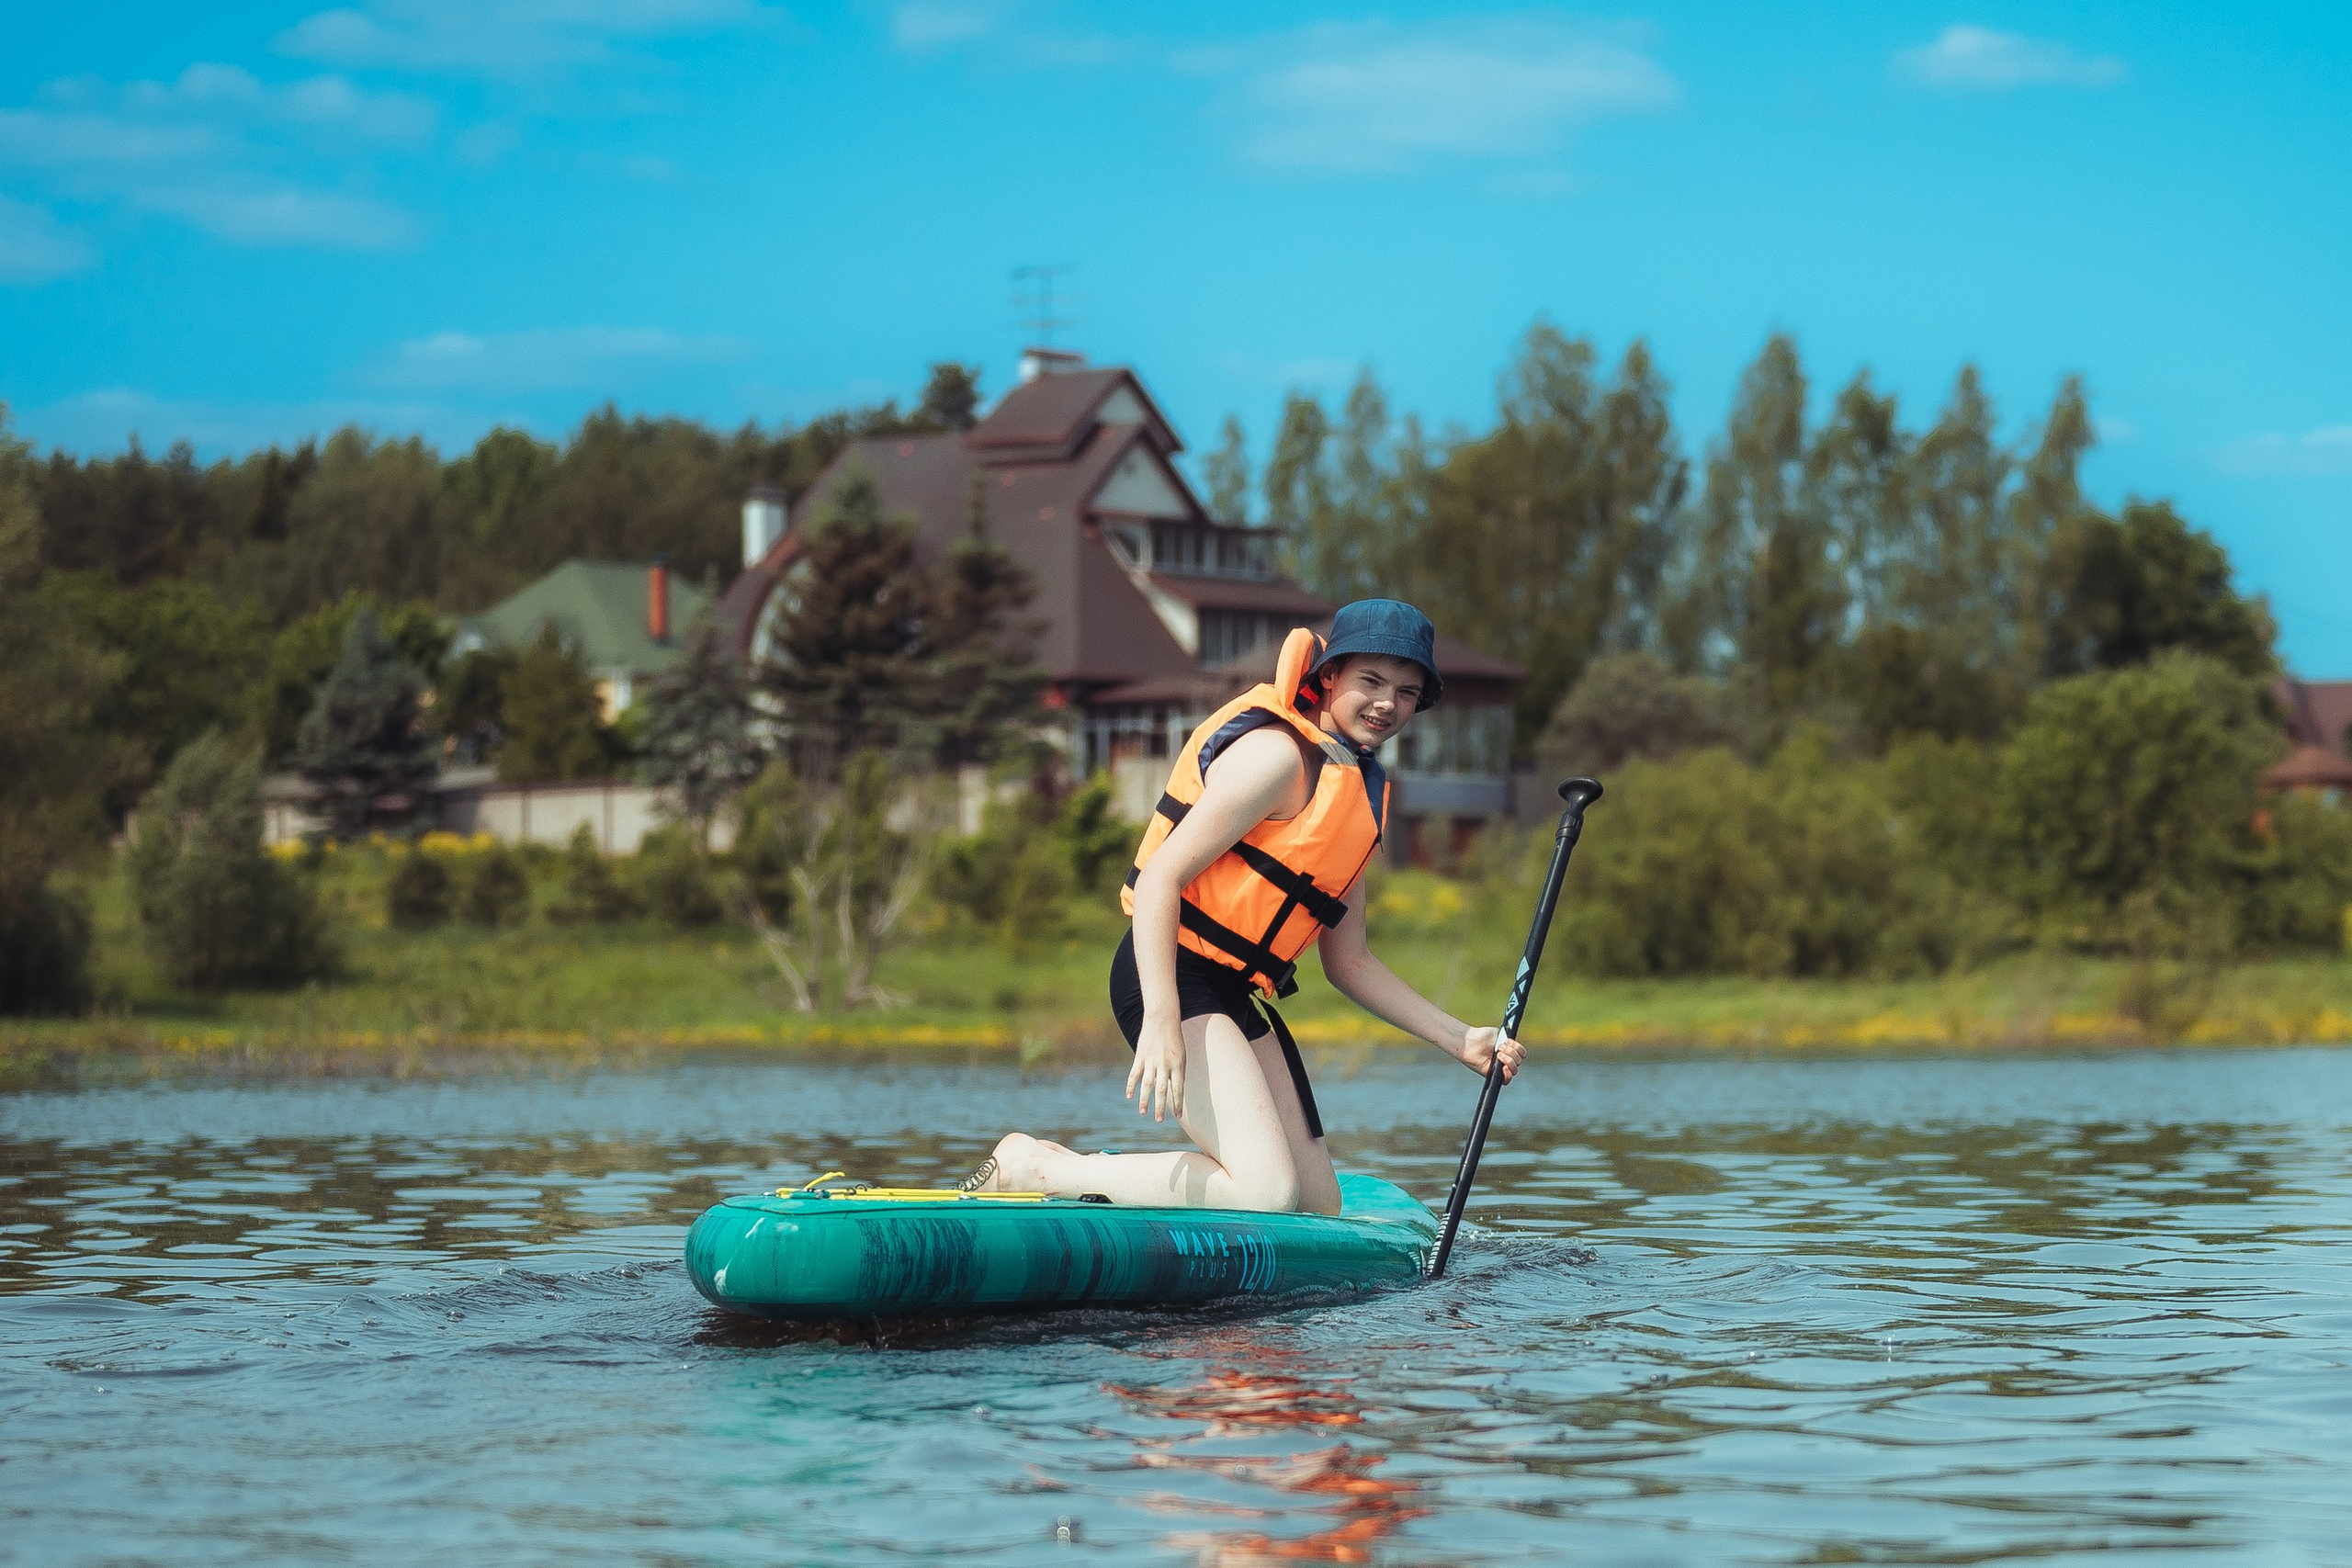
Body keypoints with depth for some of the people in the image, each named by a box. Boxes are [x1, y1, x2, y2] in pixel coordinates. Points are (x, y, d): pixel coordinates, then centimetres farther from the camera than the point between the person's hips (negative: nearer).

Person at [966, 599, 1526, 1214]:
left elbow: (1347, 961, 21)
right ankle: (1033, 1167, -12)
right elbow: (1161, 875, -20)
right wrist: (1162, 1020, -29)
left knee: (1319, 1204, 7)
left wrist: (1459, 1040, 13)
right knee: (1269, 1192, -23)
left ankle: (1102, 1170, 15)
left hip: (1235, 998, 10)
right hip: (1174, 978, -10)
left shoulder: (1362, 794, 17)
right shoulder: (1278, 754, -12)